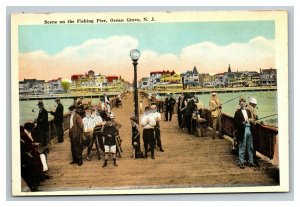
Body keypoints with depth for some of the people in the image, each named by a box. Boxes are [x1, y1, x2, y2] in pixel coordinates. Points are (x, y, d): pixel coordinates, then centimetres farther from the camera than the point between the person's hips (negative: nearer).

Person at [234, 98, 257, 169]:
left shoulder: (248, 111, 13)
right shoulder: (238, 112, -5)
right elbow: (236, 122, -10)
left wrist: (250, 120, 0)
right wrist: (243, 122, -21)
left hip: (248, 129, 6)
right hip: (242, 130, -6)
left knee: (250, 147, 12)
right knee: (242, 147, -1)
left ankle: (251, 161, 23)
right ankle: (241, 163, 7)